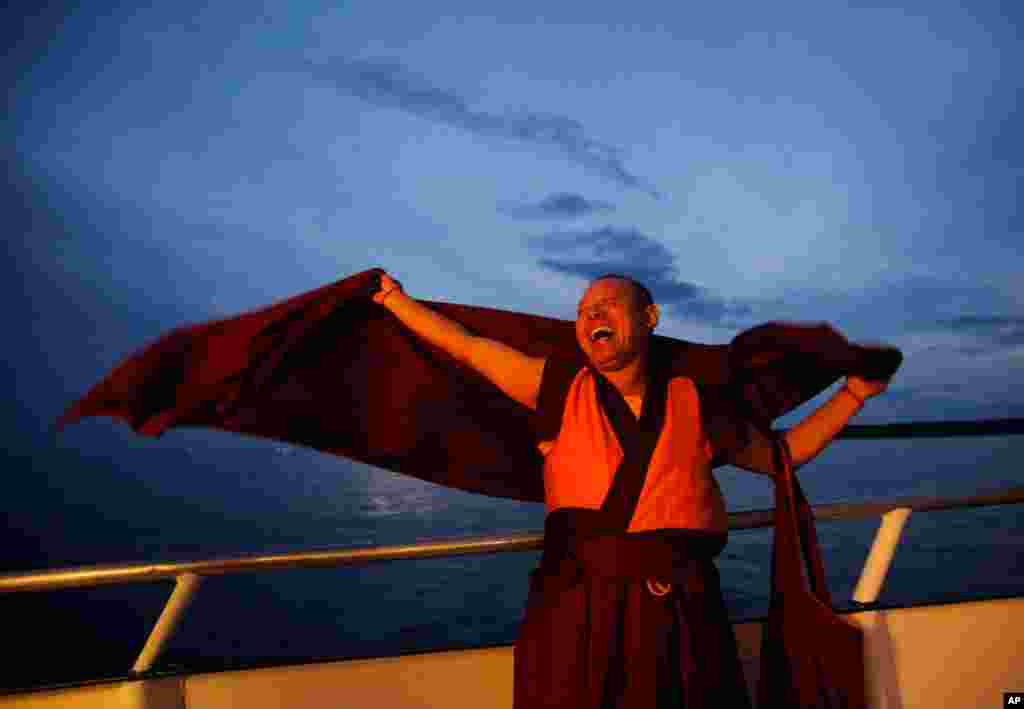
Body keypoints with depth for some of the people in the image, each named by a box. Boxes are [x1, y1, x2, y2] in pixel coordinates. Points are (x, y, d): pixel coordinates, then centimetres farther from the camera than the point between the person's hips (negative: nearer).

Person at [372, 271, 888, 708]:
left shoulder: (694, 404, 6)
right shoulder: (563, 390, 5)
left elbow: (783, 454, 18)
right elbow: (465, 346, 9)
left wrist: (853, 393, 17)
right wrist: (390, 296, 14)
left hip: (679, 617, 1)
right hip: (575, 615, 0)